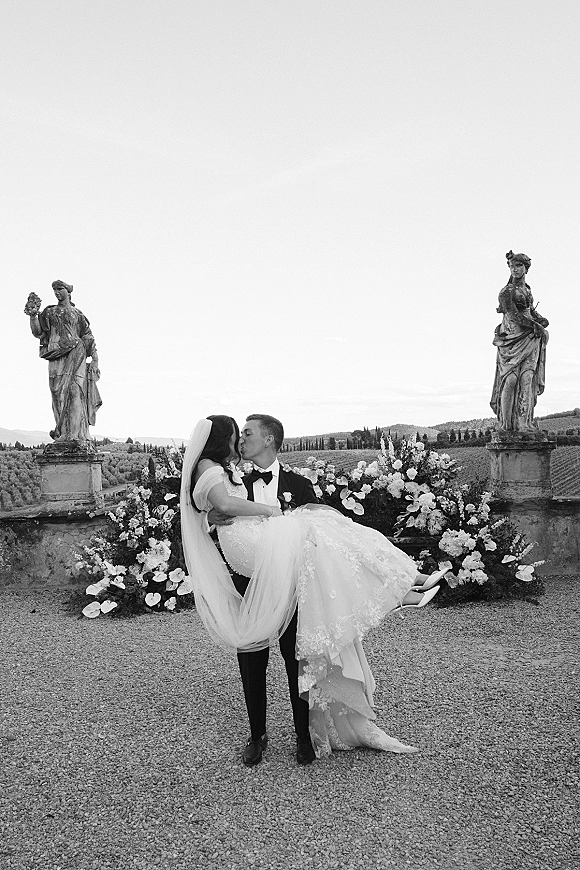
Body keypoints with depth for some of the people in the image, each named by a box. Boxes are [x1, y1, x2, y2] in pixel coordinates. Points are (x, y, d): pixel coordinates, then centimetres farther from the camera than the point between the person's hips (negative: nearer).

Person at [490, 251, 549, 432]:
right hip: (512, 337, -6)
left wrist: (540, 321, 5)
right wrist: (536, 326, -9)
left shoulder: (527, 289, 19)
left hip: (529, 339, 6)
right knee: (511, 379, -13)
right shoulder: (506, 291, -3)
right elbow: (514, 315, -11)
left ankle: (524, 423, -7)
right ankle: (506, 424, -8)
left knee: (527, 378, -6)